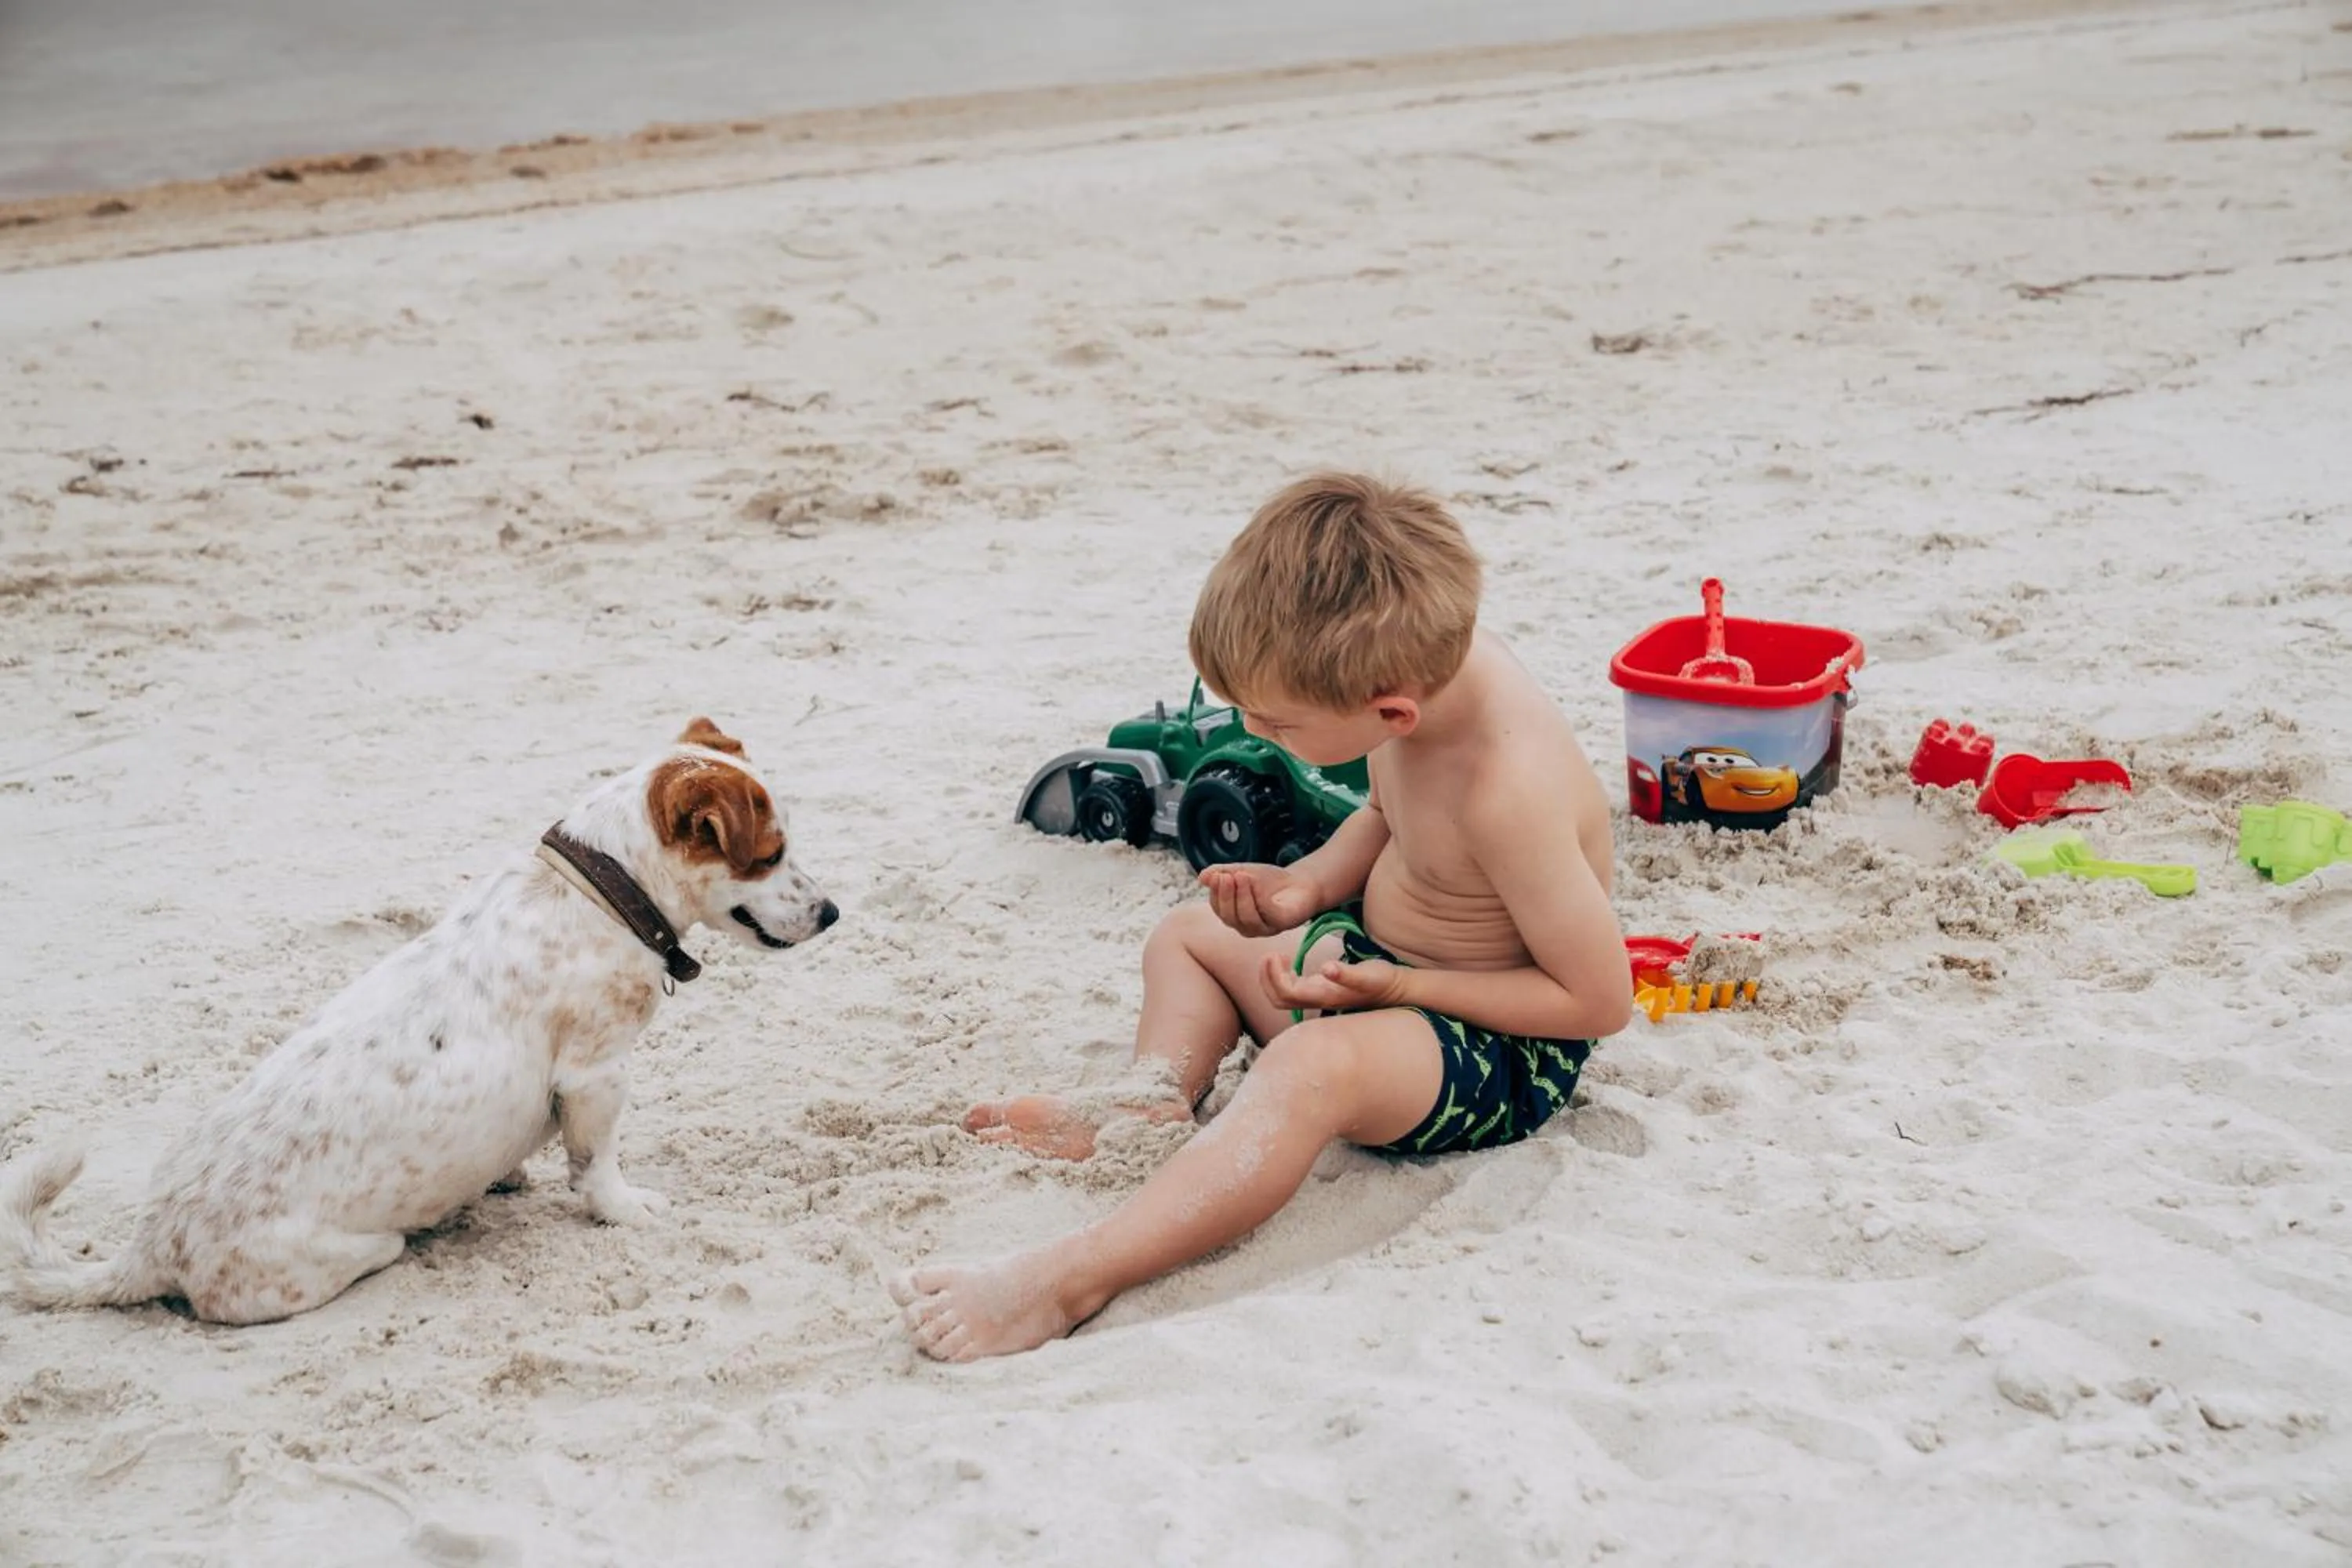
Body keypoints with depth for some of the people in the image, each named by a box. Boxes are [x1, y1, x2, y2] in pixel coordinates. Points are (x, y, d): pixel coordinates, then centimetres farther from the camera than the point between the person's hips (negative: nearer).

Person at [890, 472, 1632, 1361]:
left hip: (1503, 1049, -10)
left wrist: (1397, 987, -25)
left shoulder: (1507, 787, -35)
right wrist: (1306, 887, -7)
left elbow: (1602, 1000, -28)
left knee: (1312, 1064, -38)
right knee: (1189, 934, 19)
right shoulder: (1418, 662, -10)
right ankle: (1149, 1108, -6)